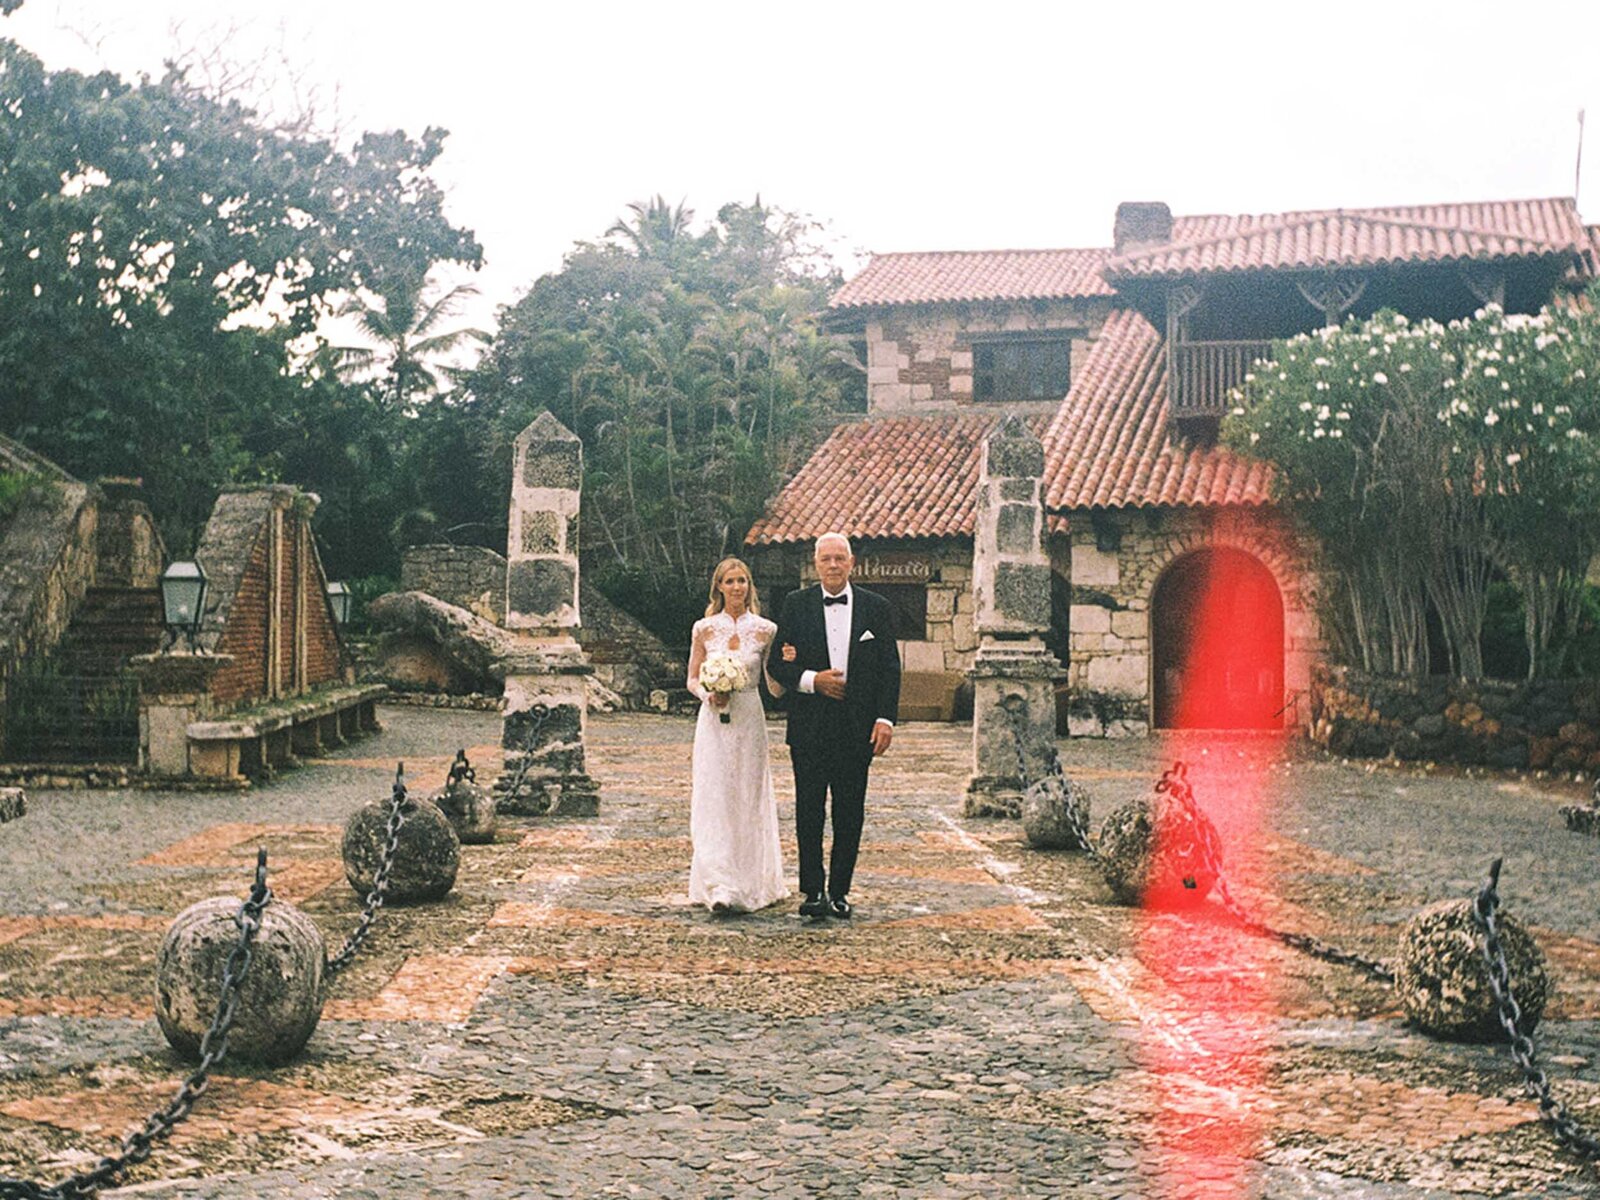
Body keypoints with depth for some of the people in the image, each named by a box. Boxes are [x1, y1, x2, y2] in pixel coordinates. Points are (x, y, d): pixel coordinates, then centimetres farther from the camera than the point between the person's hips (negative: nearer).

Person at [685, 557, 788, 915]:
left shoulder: (764, 630, 2)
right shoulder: (704, 629, 3)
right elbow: (692, 679, 8)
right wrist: (709, 694, -12)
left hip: (749, 721, 0)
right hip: (714, 723, 0)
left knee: (749, 801, 4)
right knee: (714, 802, -7)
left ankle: (751, 883, 16)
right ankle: (720, 888, -8)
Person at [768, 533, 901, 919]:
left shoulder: (876, 608, 5)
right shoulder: (796, 605, 4)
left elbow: (890, 668, 4)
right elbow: (777, 662, 4)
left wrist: (885, 718, -5)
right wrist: (811, 680, -13)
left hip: (857, 727, 0)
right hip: (809, 725, 0)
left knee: (850, 814, 5)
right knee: (809, 813, 2)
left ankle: (839, 891, 13)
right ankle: (813, 891, 9)